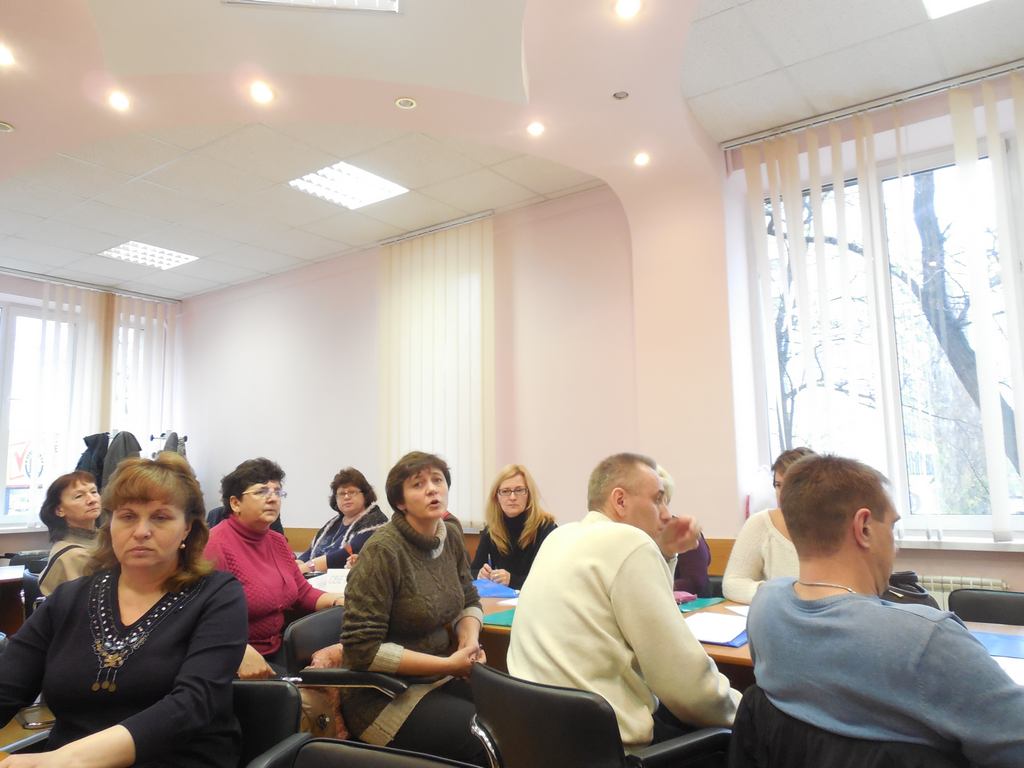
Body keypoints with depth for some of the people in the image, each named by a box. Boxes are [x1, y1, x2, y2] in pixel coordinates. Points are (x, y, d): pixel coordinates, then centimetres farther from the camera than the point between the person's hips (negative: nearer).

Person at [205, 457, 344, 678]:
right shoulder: (216, 545, -17)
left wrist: (339, 600, -3)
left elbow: (303, 593, 14)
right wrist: (242, 653, -33)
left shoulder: (278, 541, 10)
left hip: (276, 650, 7)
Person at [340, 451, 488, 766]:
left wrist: (470, 642, -9)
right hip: (384, 694, -7)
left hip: (440, 678, 7)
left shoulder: (451, 536, 1)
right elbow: (362, 648, -22)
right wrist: (448, 665, -20)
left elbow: (469, 601, 13)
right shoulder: (383, 551, -20)